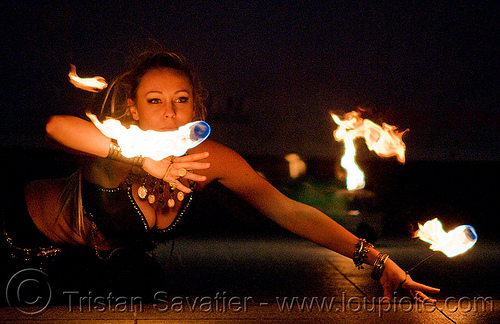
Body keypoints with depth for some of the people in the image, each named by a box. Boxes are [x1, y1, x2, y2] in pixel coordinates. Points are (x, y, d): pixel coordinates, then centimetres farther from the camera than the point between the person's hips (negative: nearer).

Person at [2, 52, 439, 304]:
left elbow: (288, 210, -33)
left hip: (112, 255, 4)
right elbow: (58, 126, -61)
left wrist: (375, 259, -42)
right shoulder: (118, 147, -39)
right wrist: (145, 160, -66)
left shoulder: (210, 159, -27)